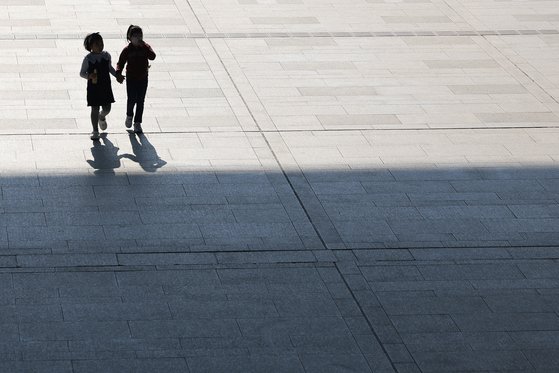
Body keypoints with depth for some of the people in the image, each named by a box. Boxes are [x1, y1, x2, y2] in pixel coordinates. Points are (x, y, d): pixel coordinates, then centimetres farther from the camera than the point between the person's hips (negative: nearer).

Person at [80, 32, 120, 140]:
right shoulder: (88, 58, -12)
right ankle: (95, 131, 14)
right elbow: (82, 73, -6)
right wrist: (89, 76, -25)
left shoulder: (106, 55, 0)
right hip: (93, 87, -4)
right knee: (95, 109, 0)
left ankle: (102, 117, 43)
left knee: (107, 108, 6)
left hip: (105, 86, 4)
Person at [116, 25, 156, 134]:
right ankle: (129, 115, 24)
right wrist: (118, 74, -23)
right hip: (131, 79, -2)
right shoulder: (127, 50, -7)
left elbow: (152, 56, -21)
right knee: (132, 100, -7)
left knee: (140, 102, 4)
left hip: (143, 78, 2)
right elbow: (120, 63, -6)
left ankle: (137, 123, 15)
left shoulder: (145, 47, -3)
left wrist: (143, 46, -27)